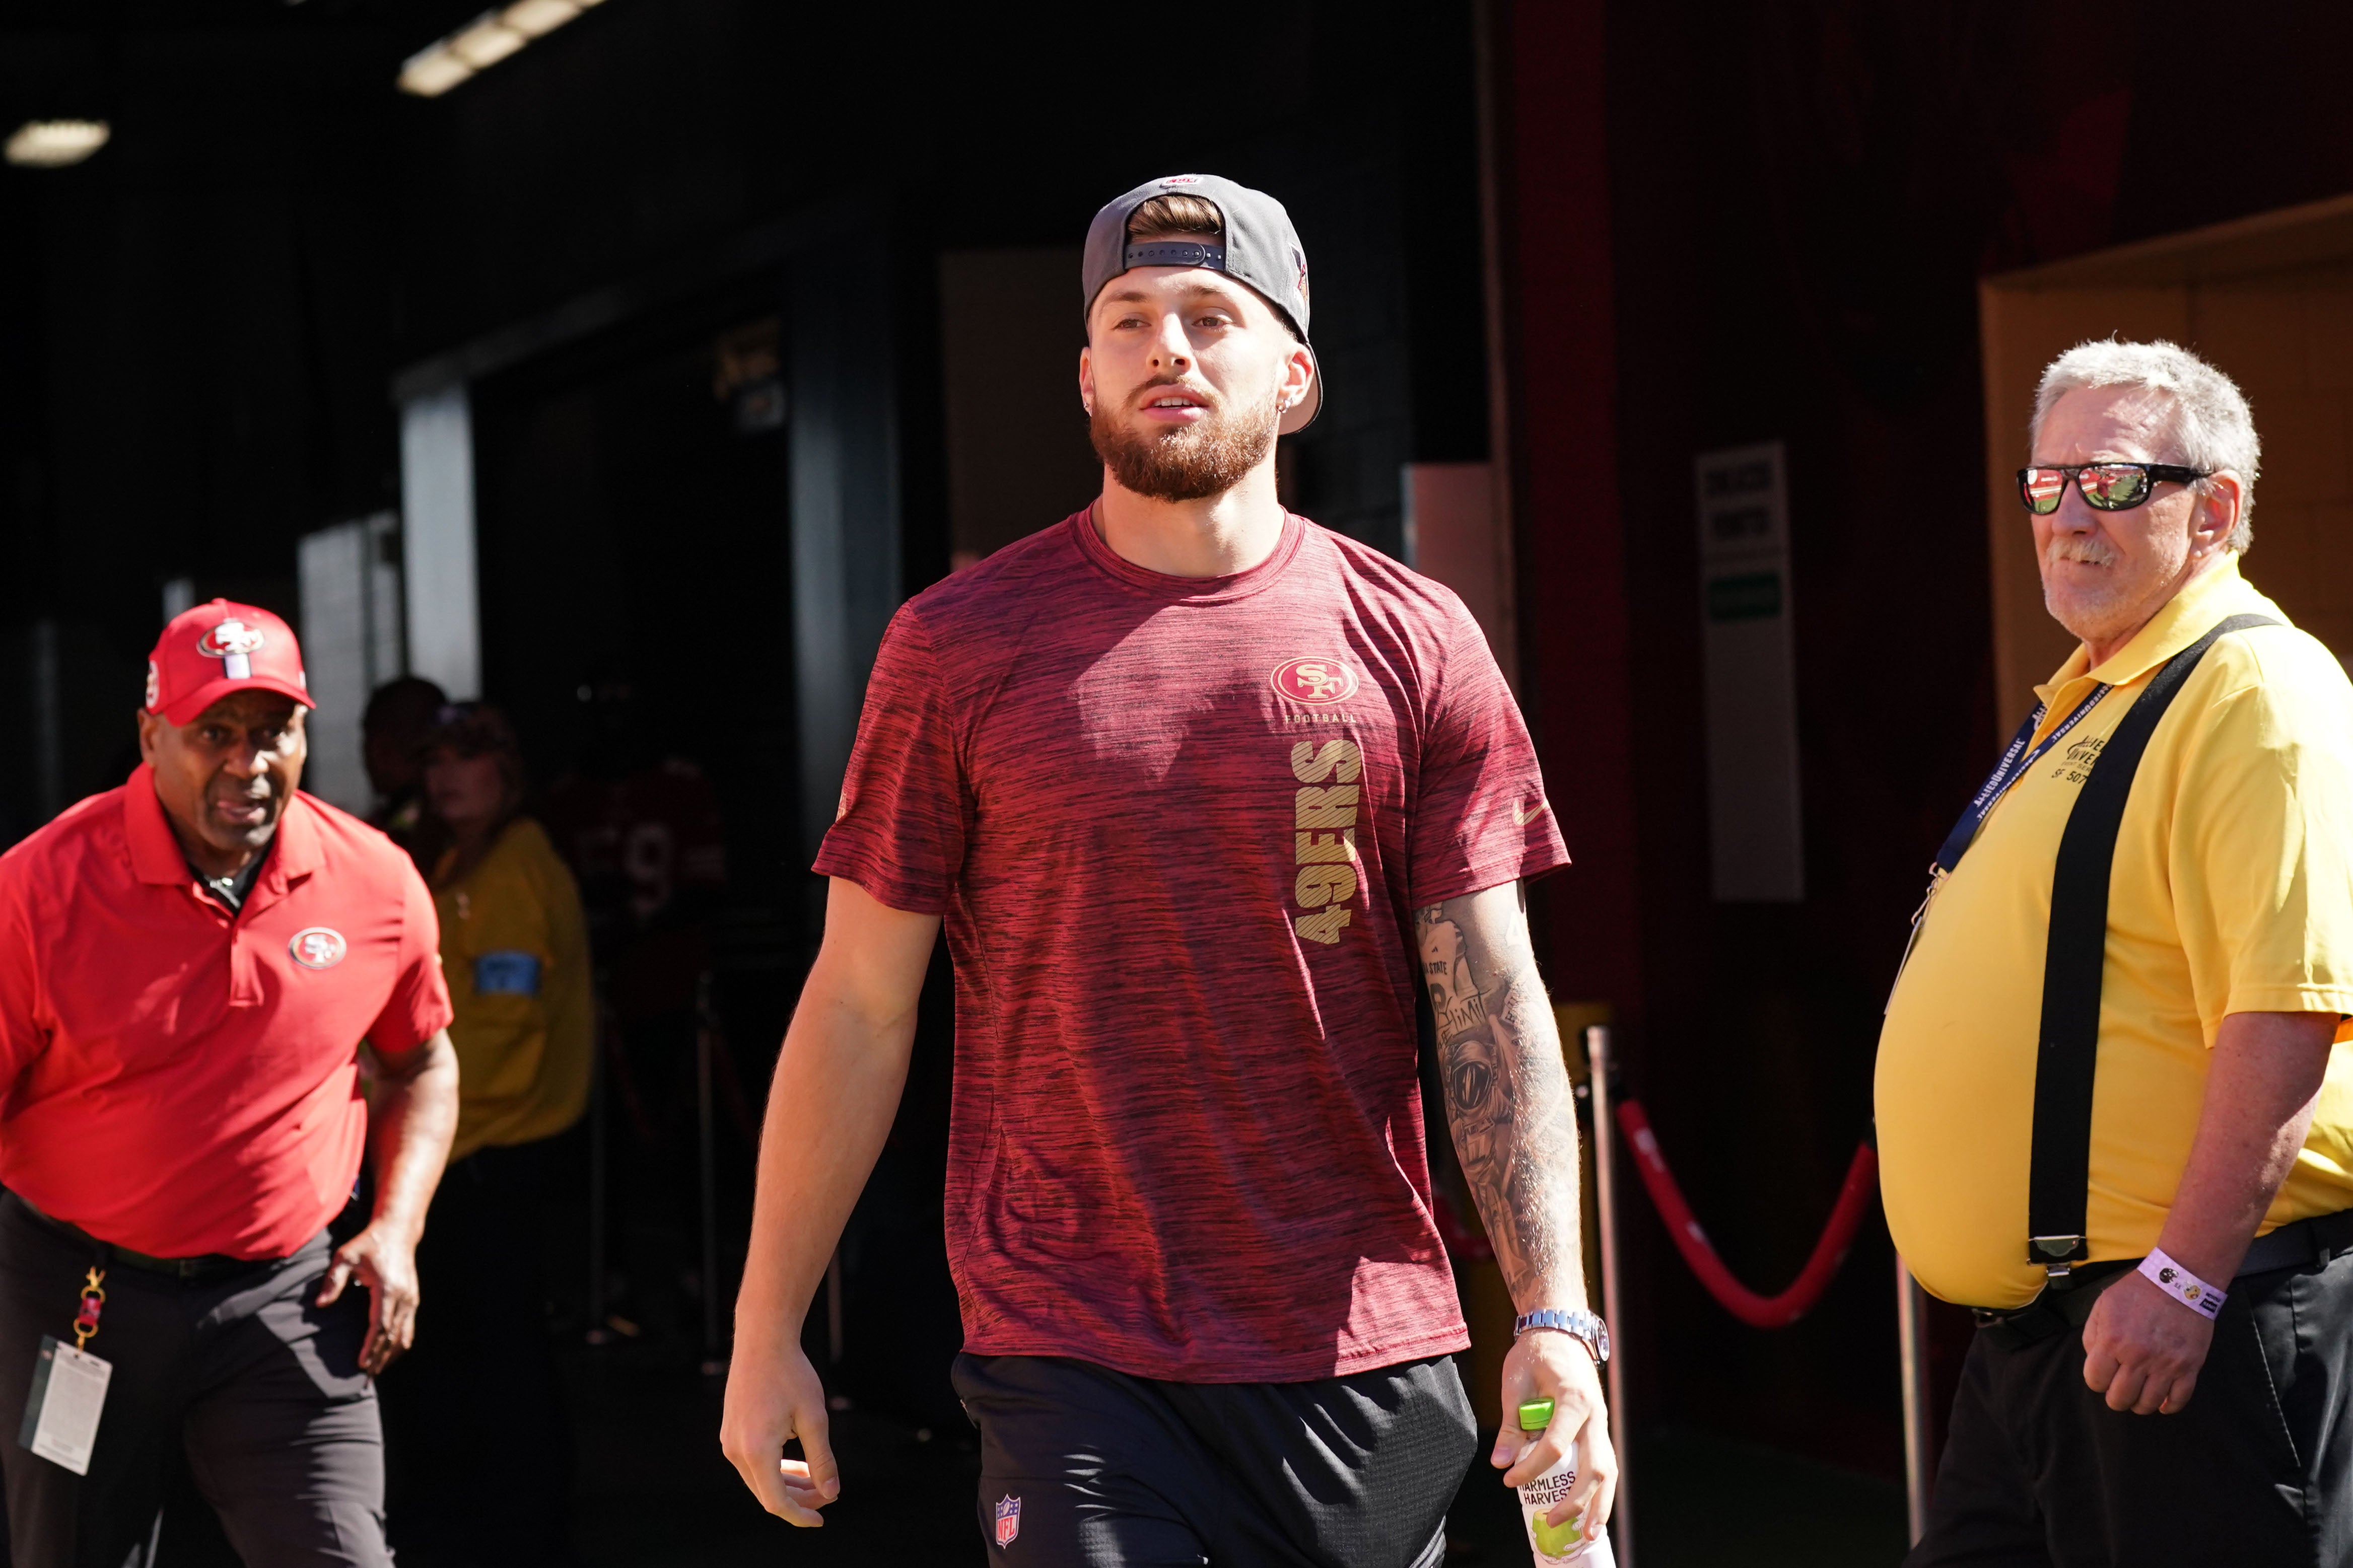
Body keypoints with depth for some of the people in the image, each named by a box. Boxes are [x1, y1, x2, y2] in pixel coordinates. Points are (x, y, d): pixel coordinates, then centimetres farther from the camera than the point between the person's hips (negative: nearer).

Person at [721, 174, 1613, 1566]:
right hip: (1071, 1360, -2)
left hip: (1370, 1359, 2)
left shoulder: (1417, 644, 4)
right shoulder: (963, 644, 2)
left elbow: (1493, 1009, 2)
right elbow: (859, 1007, 4)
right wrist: (767, 1327, 3)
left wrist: (1555, 1317, -9)